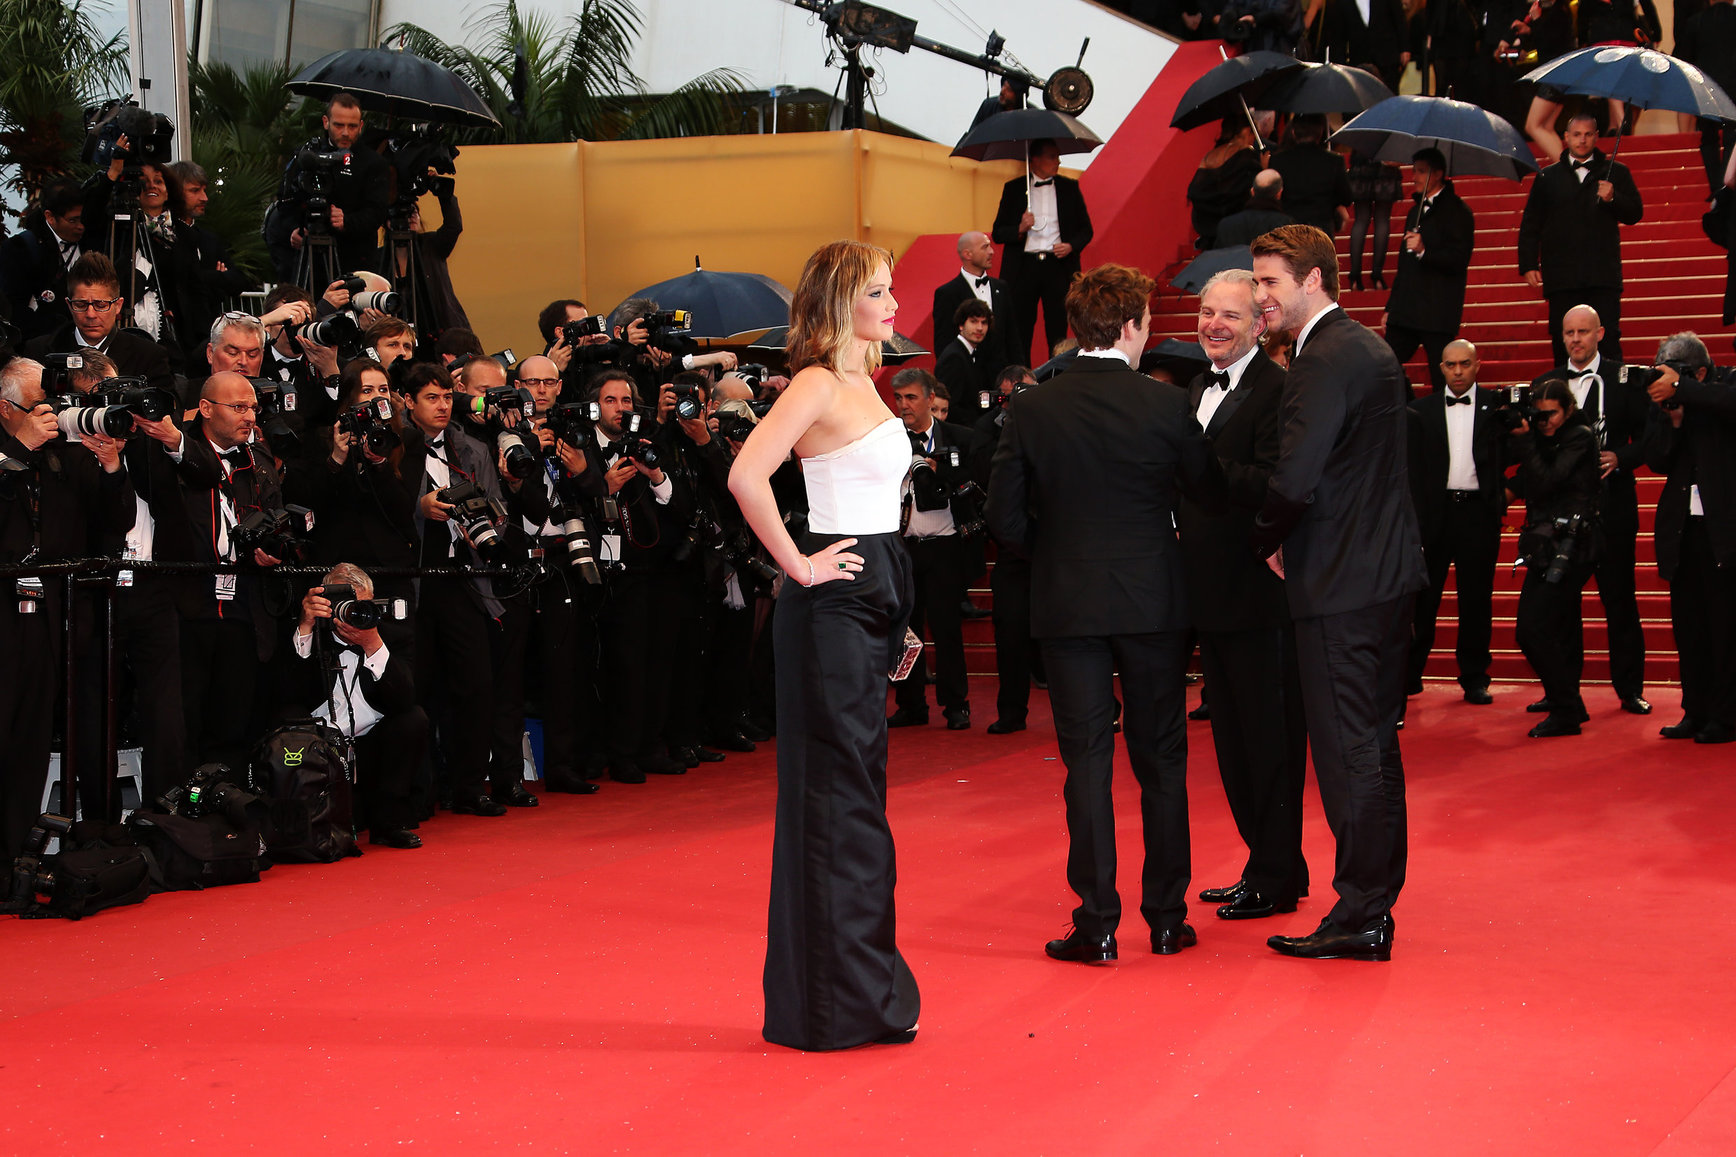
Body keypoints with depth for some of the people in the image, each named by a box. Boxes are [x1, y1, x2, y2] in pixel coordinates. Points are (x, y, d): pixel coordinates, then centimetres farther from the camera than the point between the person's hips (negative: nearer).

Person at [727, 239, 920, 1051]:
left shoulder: (860, 381, 14)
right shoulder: (817, 384, -14)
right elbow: (746, 476, -27)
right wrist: (798, 565, -19)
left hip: (873, 598, 9)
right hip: (835, 607, -9)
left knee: (855, 793, 13)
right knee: (838, 795, -4)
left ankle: (861, 989, 21)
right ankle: (838, 1002, 2)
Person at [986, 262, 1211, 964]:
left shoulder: (1031, 410, -5)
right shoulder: (1165, 406, -8)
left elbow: (1005, 516, -4)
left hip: (1067, 607, 0)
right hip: (1154, 602, 0)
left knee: (1086, 762, 4)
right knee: (1160, 761, 10)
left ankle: (1097, 924, 4)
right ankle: (1167, 919, 15)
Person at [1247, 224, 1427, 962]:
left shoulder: (1325, 361, -16)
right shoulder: (1371, 349, 14)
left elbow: (1294, 479, -24)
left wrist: (1265, 542, -6)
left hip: (1341, 585, -10)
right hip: (1387, 572, 10)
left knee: (1347, 750, -5)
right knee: (1374, 743, 15)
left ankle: (1360, 918, 0)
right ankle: (1376, 902, 24)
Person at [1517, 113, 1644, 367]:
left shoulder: (1616, 173, 13)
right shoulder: (1547, 177, 14)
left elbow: (1635, 213, 9)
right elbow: (1530, 225, 12)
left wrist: (1612, 199, -11)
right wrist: (1528, 265, 2)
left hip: (1603, 276, -1)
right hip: (1561, 277, 1)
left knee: (1608, 340, -9)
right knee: (1563, 344, 0)